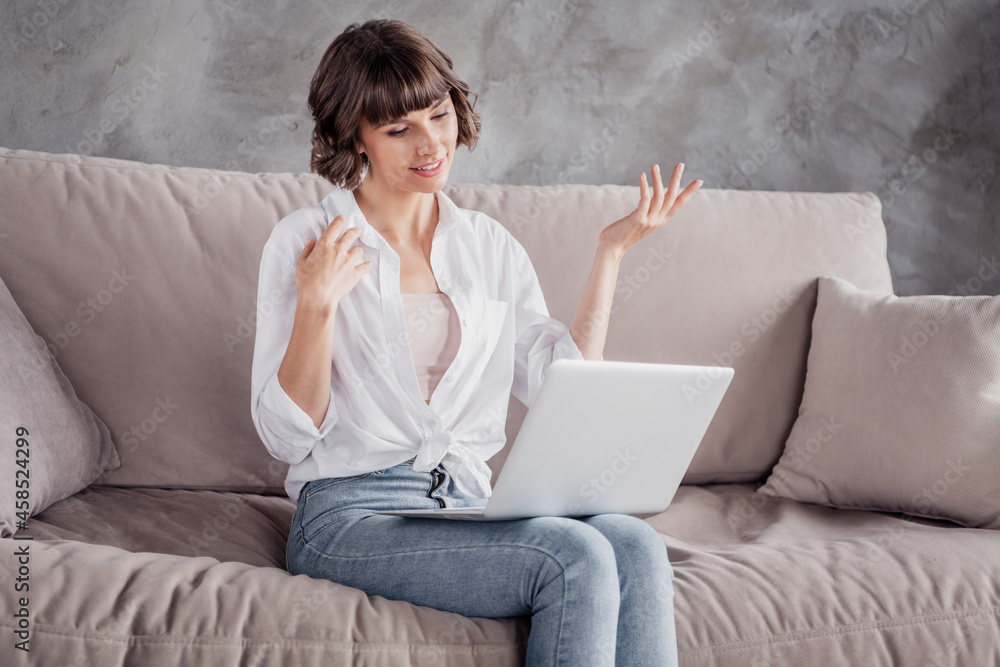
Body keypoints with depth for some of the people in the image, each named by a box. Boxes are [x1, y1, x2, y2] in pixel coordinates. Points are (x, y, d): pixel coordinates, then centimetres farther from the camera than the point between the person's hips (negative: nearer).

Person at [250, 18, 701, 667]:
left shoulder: (491, 245, 14)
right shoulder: (305, 241, 1)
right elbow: (287, 436, -3)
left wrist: (611, 252, 7)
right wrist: (316, 305, -17)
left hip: (470, 509, 4)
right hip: (351, 514, -4)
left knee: (637, 547, -26)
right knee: (575, 557, -28)